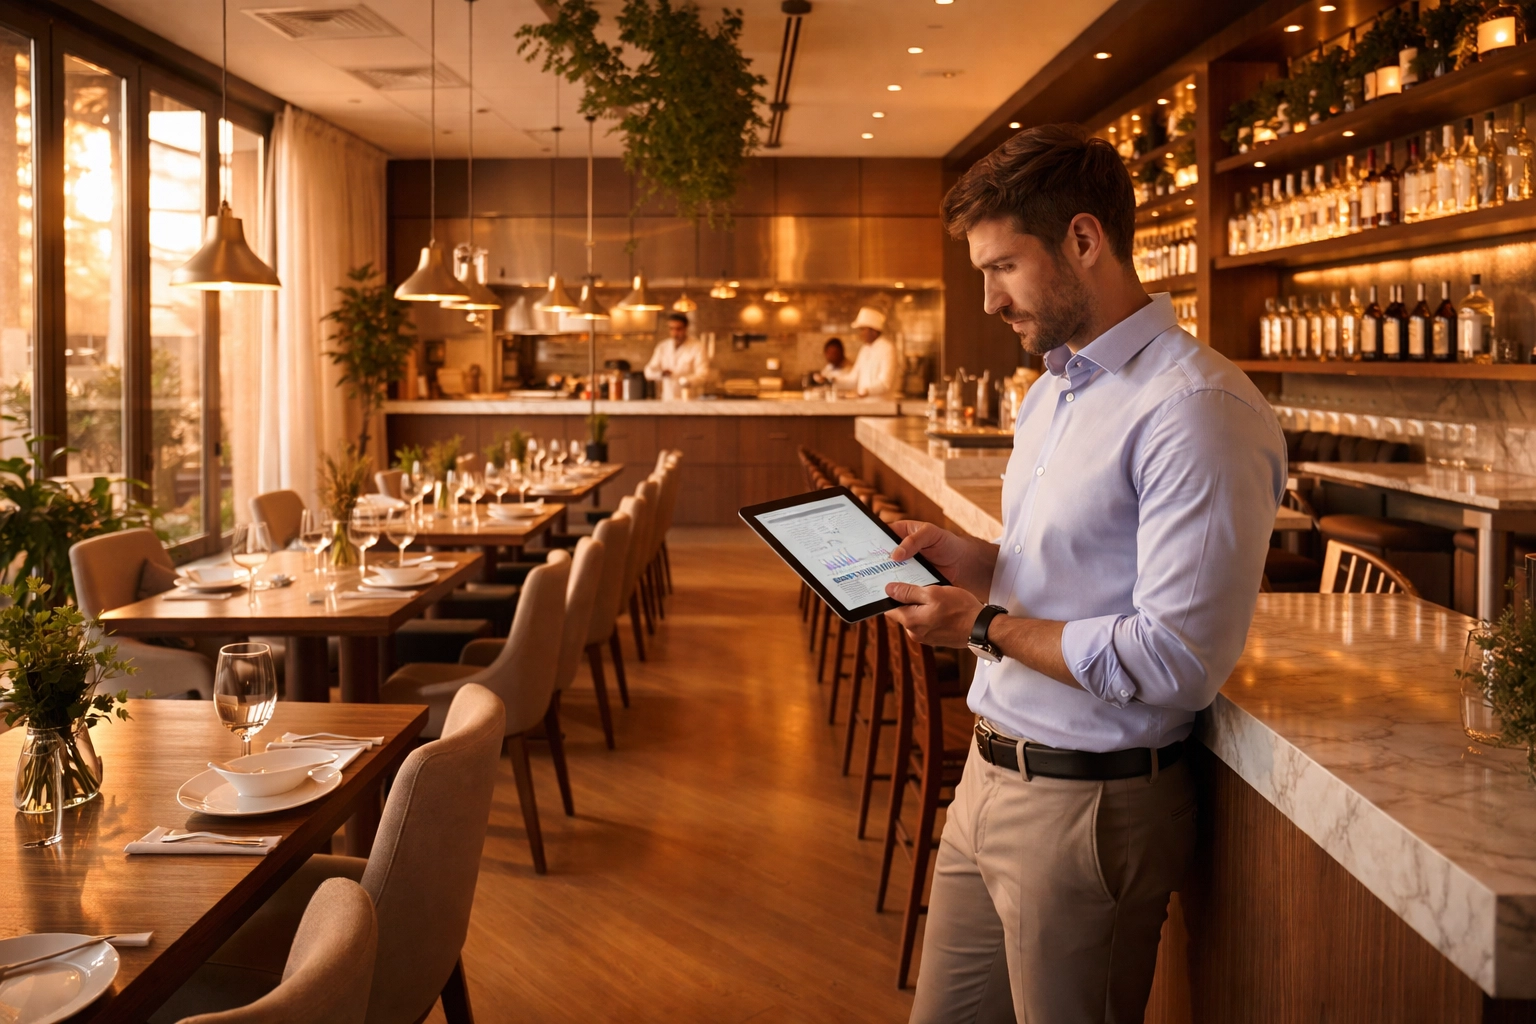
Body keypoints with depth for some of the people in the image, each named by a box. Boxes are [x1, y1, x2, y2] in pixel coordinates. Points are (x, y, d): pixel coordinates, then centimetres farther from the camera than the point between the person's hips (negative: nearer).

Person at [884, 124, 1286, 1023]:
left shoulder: (1197, 410, -20)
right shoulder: (1053, 390, 12)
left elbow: (1176, 662, -24)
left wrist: (989, 629, -16)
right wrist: (977, 560, 3)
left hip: (1090, 808, -8)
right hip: (991, 779, 9)